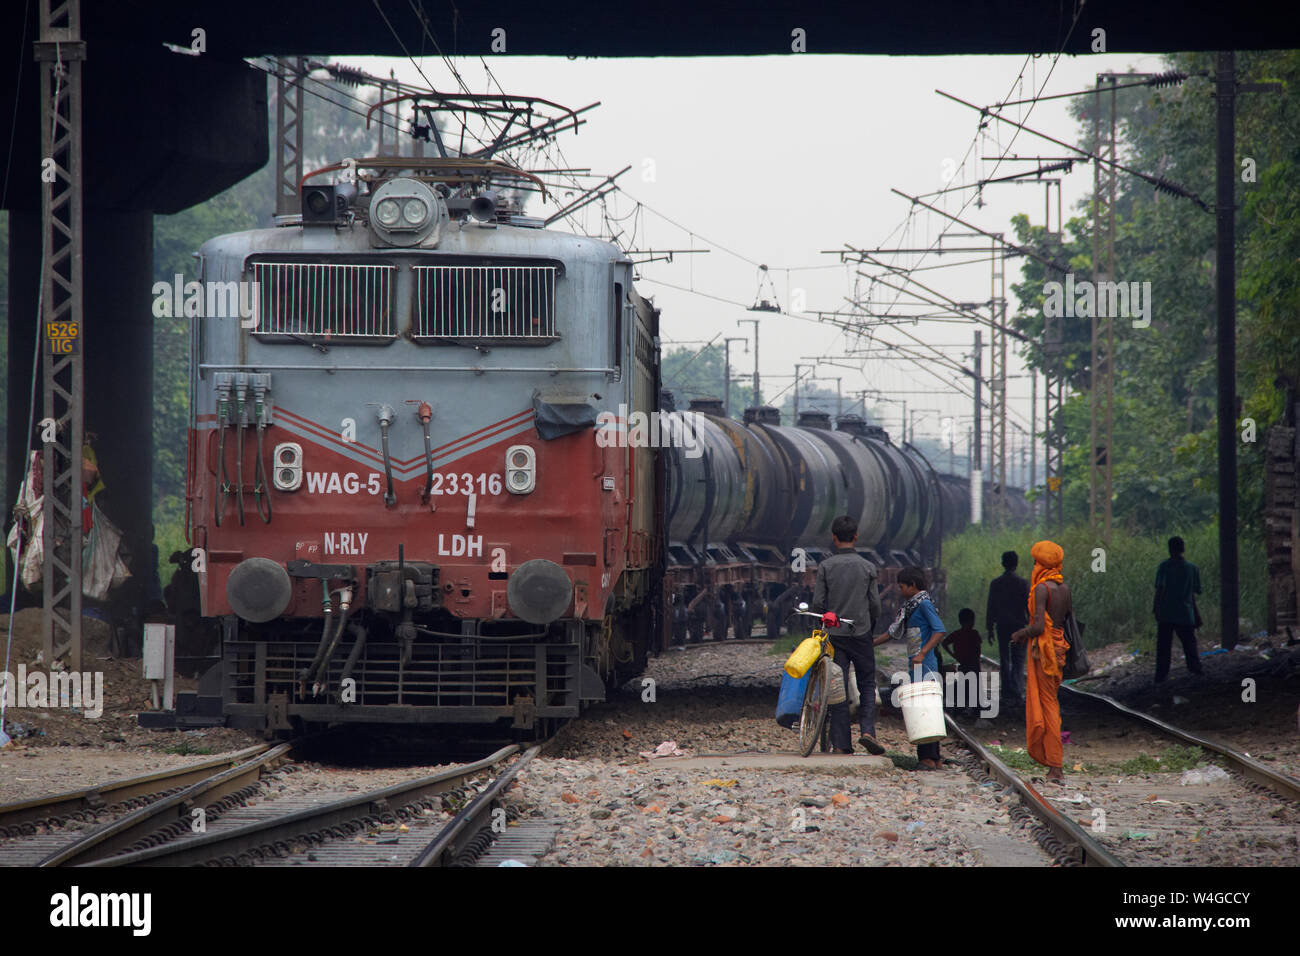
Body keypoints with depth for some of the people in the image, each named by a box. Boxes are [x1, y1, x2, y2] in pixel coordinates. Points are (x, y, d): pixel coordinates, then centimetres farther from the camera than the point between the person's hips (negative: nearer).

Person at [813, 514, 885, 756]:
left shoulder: (825, 567, -4)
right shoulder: (867, 567, -2)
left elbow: (818, 603, -4)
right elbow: (875, 604, 1)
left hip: (834, 634, 0)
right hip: (861, 634, 0)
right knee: (867, 684, 11)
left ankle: (840, 743, 0)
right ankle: (867, 730, -8)